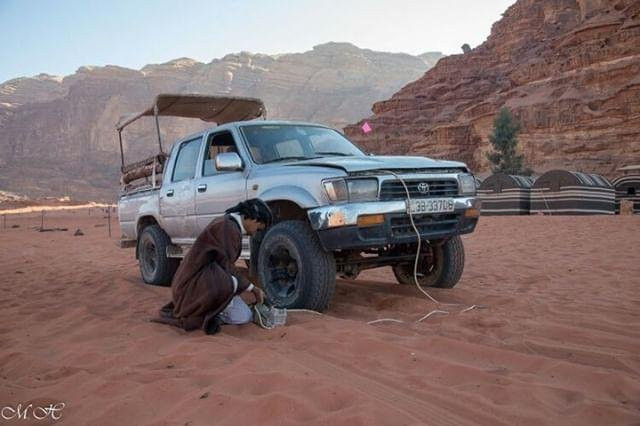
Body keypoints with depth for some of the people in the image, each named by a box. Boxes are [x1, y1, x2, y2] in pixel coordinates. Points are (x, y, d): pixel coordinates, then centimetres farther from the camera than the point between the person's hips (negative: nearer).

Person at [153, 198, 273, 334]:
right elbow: (226, 268, -21)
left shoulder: (232, 226, 11)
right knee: (231, 281, -38)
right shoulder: (228, 227, -20)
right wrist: (252, 288, -7)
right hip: (193, 283, -10)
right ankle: (208, 316, -11)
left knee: (245, 317, 3)